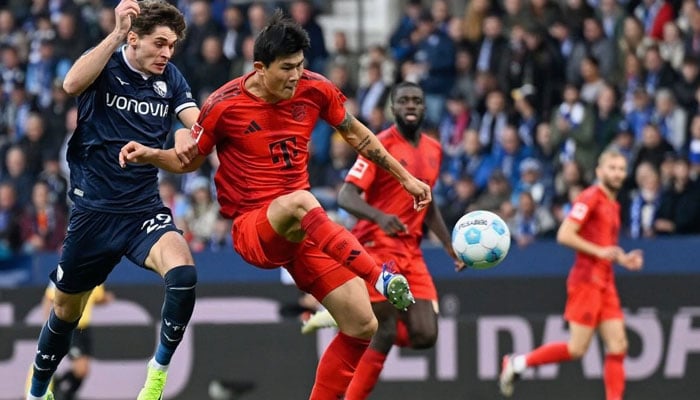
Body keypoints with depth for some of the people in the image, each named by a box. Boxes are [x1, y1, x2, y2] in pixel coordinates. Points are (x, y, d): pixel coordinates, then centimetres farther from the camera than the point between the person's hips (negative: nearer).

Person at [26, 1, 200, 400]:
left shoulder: (171, 78, 2)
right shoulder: (105, 64, -8)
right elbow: (72, 84, -29)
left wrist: (190, 136, -32)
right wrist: (117, 34, -33)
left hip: (145, 210, 2)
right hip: (94, 212, -1)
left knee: (183, 274, -27)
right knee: (67, 309, 13)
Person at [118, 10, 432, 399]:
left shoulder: (314, 90, -2)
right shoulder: (226, 105, -9)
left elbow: (358, 135, 15)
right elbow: (189, 161, 7)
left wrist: (404, 177, 17)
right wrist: (150, 154, -13)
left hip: (303, 229, 5)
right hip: (252, 228, -5)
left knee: (362, 325, -5)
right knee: (300, 202, -41)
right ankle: (382, 276, -51)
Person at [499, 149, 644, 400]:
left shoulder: (613, 205, 18)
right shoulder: (591, 197, -9)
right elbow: (564, 235, -18)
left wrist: (623, 259, 12)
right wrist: (599, 251, -19)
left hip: (605, 284, 8)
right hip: (586, 282, -8)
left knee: (618, 346, -1)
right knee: (577, 348, -8)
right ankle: (518, 363, 7)